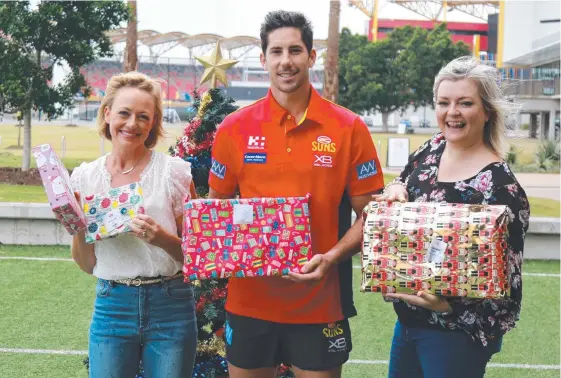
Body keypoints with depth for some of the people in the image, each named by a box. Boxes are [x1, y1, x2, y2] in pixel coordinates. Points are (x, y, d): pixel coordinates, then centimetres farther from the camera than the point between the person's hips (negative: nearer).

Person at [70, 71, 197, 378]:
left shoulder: (174, 171, -6)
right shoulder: (85, 176, 2)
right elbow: (87, 265, 7)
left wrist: (161, 237, -20)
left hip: (169, 306, -2)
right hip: (111, 307, 2)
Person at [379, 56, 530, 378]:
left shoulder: (500, 187, -20)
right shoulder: (433, 149, 0)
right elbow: (405, 182, 18)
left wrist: (445, 304, -34)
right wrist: (394, 188, -6)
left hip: (457, 332, -7)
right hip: (408, 318, 7)